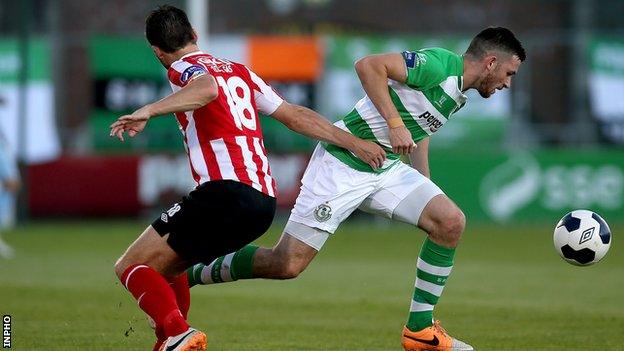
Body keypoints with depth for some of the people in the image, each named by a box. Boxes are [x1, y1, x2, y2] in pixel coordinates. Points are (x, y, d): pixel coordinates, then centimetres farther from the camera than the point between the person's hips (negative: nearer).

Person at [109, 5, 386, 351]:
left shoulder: (183, 67, 1)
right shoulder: (239, 71, 24)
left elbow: (208, 88, -24)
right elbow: (296, 116, 26)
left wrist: (149, 111, -32)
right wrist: (353, 142, 32)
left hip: (226, 193, -8)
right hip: (264, 202, 8)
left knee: (131, 267, -7)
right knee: (165, 266, 26)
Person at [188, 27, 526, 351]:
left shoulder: (458, 94, 13)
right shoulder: (438, 65, -16)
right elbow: (367, 65, -24)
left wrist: (426, 185, 22)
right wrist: (395, 123, -27)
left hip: (386, 169, 9)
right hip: (342, 163, -9)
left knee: (450, 221, -7)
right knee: (287, 264, -12)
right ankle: (191, 274, 9)